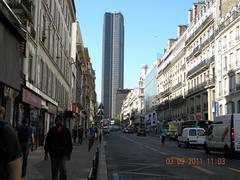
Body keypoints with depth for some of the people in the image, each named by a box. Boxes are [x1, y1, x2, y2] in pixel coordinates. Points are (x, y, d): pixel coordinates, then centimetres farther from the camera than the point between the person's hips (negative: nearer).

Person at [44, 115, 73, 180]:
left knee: (62, 168, -19)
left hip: (63, 154, -2)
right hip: (54, 154, 2)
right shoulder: (51, 131, 3)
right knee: (54, 171, 7)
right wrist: (46, 153, 0)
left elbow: (70, 143, 10)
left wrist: (69, 153, 8)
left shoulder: (66, 131, 3)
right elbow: (47, 142, 5)